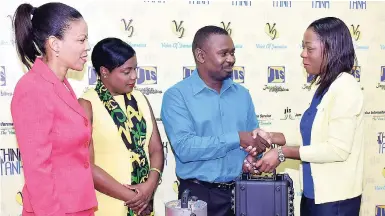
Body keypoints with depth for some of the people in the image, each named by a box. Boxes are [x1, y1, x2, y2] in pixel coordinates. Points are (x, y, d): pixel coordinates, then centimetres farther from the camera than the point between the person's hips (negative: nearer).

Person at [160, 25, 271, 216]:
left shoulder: (242, 93, 8)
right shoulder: (176, 96, -9)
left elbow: (254, 138, 10)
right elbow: (184, 147, -20)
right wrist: (237, 138, -19)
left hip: (241, 192, 5)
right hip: (199, 194, -4)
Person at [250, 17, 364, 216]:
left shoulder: (344, 87, -17)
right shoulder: (325, 87, 9)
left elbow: (338, 149, -22)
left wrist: (283, 152, -19)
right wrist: (273, 137, 1)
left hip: (335, 197, -8)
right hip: (314, 192, 8)